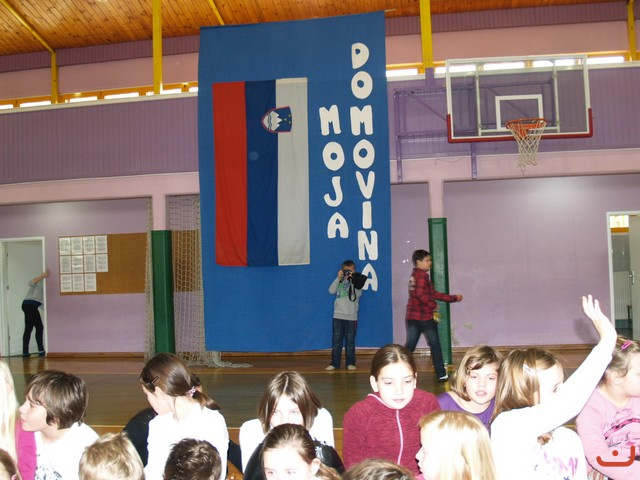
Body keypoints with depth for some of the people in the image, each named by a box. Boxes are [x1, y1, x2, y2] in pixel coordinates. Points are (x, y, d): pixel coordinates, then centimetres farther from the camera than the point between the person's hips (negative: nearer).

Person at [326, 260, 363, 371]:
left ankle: (350, 363, 13)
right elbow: (331, 291, -7)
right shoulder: (339, 281, 8)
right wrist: (339, 278, -13)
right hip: (338, 315, 2)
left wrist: (351, 280, -18)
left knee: (350, 341, 4)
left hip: (351, 316, -1)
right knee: (336, 340, 3)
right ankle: (334, 363, 8)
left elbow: (358, 294, -15)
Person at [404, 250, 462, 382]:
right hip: (425, 316, -8)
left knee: (410, 345, 8)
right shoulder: (422, 276, -11)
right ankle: (441, 374, 9)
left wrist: (453, 298, 21)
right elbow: (421, 294, -26)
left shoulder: (414, 276, 19)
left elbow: (433, 293, 20)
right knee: (435, 344, 4)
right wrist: (433, 306, -12)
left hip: (412, 316, 8)